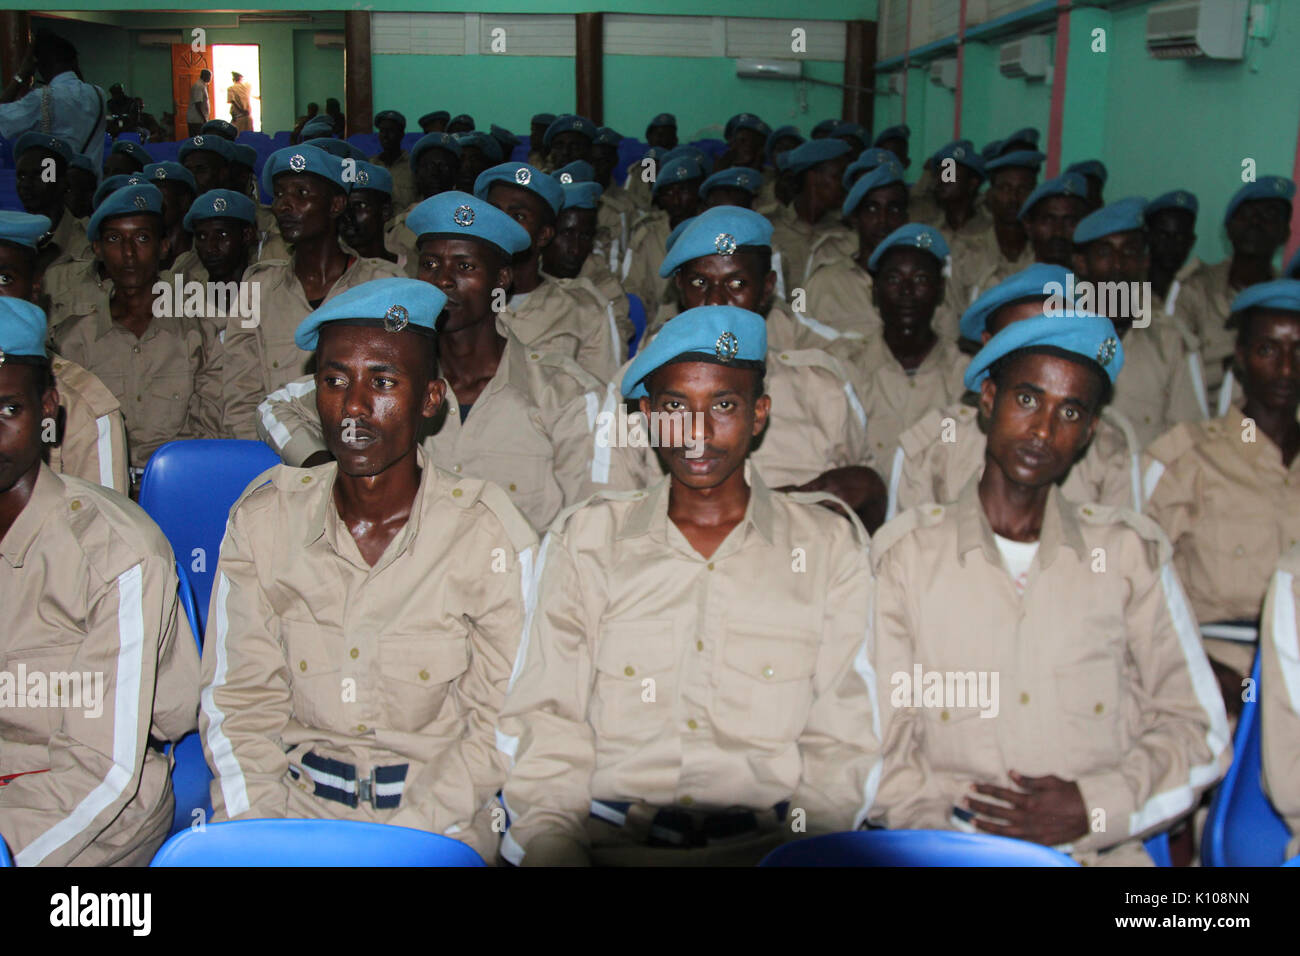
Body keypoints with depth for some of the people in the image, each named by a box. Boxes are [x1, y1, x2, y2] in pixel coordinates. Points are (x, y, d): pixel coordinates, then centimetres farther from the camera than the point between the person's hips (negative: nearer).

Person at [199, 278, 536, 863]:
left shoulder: (491, 534, -6)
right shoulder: (261, 519, 3)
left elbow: (501, 722, -6)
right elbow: (240, 701, 3)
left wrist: (396, 841, -15)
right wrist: (259, 834, -11)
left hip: (438, 821, -1)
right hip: (294, 802, 2)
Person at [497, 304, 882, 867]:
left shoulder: (831, 547, 7)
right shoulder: (583, 540, 9)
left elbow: (842, 740, 5)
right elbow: (547, 721, 4)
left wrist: (806, 853, -10)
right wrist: (552, 847, -10)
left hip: (766, 846, 0)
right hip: (607, 842, 0)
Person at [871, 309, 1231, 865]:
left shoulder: (1132, 552, 11)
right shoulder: (903, 552, 6)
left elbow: (1197, 729, 9)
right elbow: (879, 741, 3)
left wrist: (1094, 806, -5)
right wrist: (947, 830, -12)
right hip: (952, 853, -1)